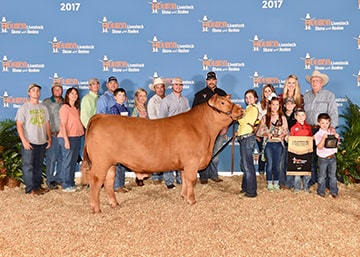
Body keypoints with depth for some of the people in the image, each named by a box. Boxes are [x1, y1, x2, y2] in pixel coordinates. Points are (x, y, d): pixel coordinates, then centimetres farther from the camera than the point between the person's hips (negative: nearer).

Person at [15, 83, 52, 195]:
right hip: (29, 143, -5)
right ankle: (30, 188, 4)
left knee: (39, 166, 12)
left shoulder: (43, 108, 12)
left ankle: (38, 185, 21)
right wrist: (24, 141, -15)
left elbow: (47, 124, 16)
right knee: (28, 166, -2)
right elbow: (19, 125, -8)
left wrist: (49, 138, 11)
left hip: (42, 142, 5)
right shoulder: (24, 107, -4)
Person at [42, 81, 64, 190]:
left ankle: (59, 178, 19)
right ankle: (50, 180, 5)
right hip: (52, 135, -4)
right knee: (51, 158, -4)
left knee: (62, 158, 8)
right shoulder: (46, 102, 1)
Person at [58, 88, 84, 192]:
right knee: (67, 161, -3)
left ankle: (71, 183, 19)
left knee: (74, 161, 11)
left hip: (77, 137, 8)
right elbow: (63, 125, -13)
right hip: (68, 137, -7)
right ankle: (66, 186, 3)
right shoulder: (65, 107, -7)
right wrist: (66, 140, -18)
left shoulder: (76, 108, 15)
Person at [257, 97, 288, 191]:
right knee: (269, 164, -2)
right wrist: (267, 134, -15)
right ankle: (269, 183, 9)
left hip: (278, 143, 1)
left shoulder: (282, 118, 6)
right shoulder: (265, 117, 4)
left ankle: (276, 183, 16)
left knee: (277, 164, 5)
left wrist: (281, 135, -14)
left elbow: (286, 131, 5)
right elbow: (260, 131, 3)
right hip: (269, 144, -1)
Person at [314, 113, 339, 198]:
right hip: (323, 158, -4)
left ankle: (334, 191, 25)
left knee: (332, 175, 13)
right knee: (322, 176, 8)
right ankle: (321, 191, 23)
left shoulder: (332, 132, 1)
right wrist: (324, 138, -33)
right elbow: (319, 147, -22)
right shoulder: (318, 134, -12)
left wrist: (337, 137, -12)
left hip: (332, 157, 4)